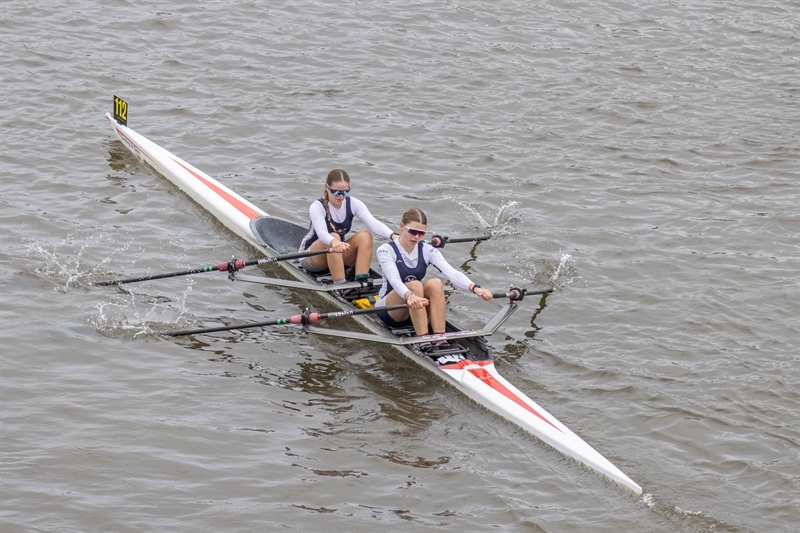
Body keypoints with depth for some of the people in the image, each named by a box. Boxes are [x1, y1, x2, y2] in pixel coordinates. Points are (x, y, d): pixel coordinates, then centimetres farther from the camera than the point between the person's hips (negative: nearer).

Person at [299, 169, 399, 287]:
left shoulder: (353, 204, -8)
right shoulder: (317, 207, -20)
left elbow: (373, 223, -25)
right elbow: (321, 233, -40)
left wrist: (393, 235, -46)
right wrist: (334, 242, -64)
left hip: (339, 256, 4)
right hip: (311, 257, -4)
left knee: (365, 235, -22)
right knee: (334, 237, -35)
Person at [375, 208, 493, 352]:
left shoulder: (427, 251, -3)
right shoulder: (386, 250, -14)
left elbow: (452, 272, -19)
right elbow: (394, 280, -32)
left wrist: (474, 287, -39)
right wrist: (409, 296, -55)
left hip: (418, 313, 4)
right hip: (389, 312, -4)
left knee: (435, 283, -26)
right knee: (414, 285, -32)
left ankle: (440, 339, -33)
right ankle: (424, 341, -38)